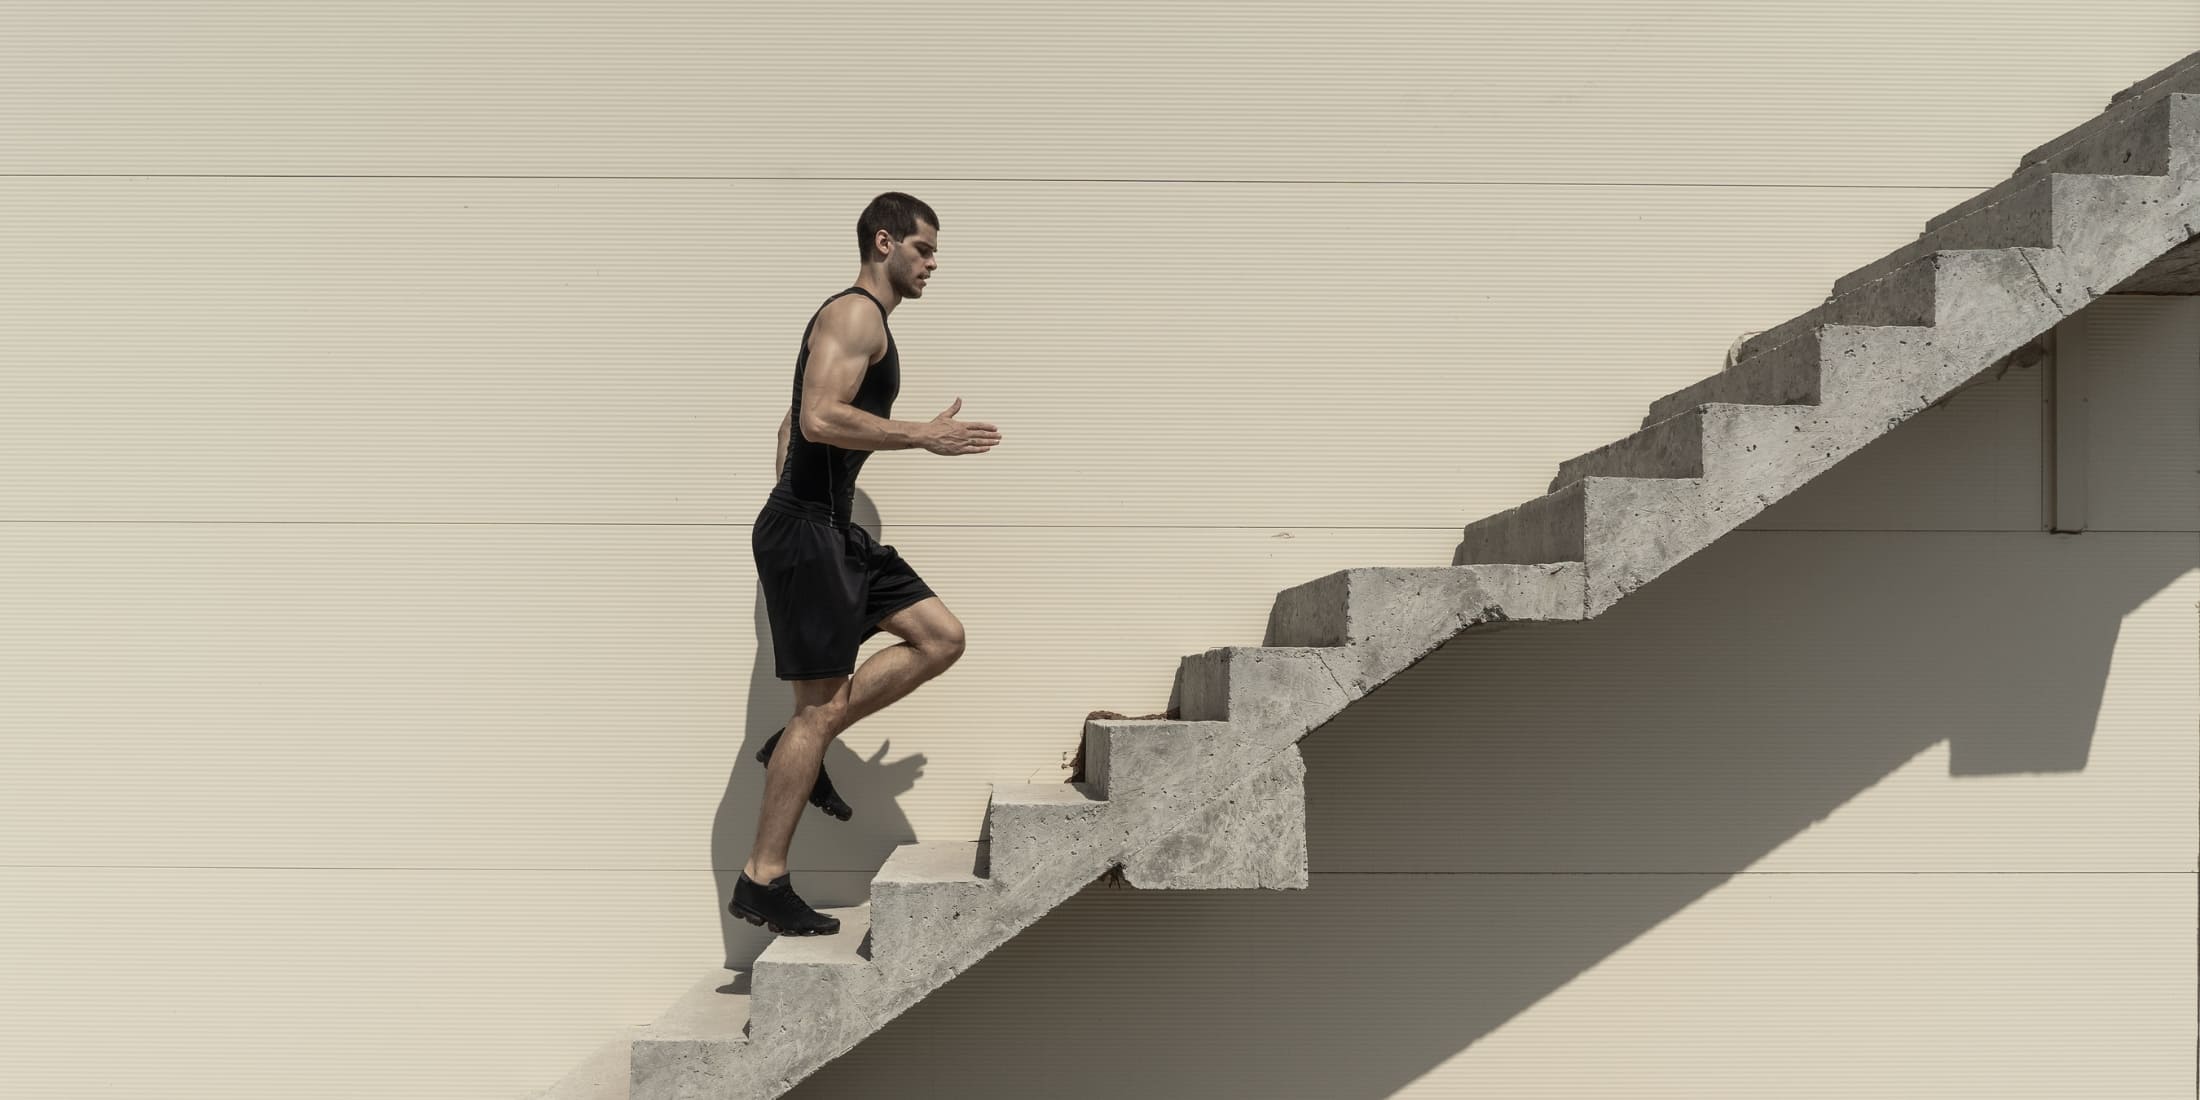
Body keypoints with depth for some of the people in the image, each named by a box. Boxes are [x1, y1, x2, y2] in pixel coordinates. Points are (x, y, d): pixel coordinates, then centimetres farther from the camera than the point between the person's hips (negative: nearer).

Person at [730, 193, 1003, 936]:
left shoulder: (858, 320, 20)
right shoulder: (856, 314, -12)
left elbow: (792, 423, 25)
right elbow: (820, 418, -26)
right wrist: (926, 436, -21)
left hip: (829, 530, 10)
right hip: (804, 531, -10)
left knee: (941, 637, 7)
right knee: (821, 707, -7)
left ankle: (797, 749, 9)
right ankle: (762, 883, 0)